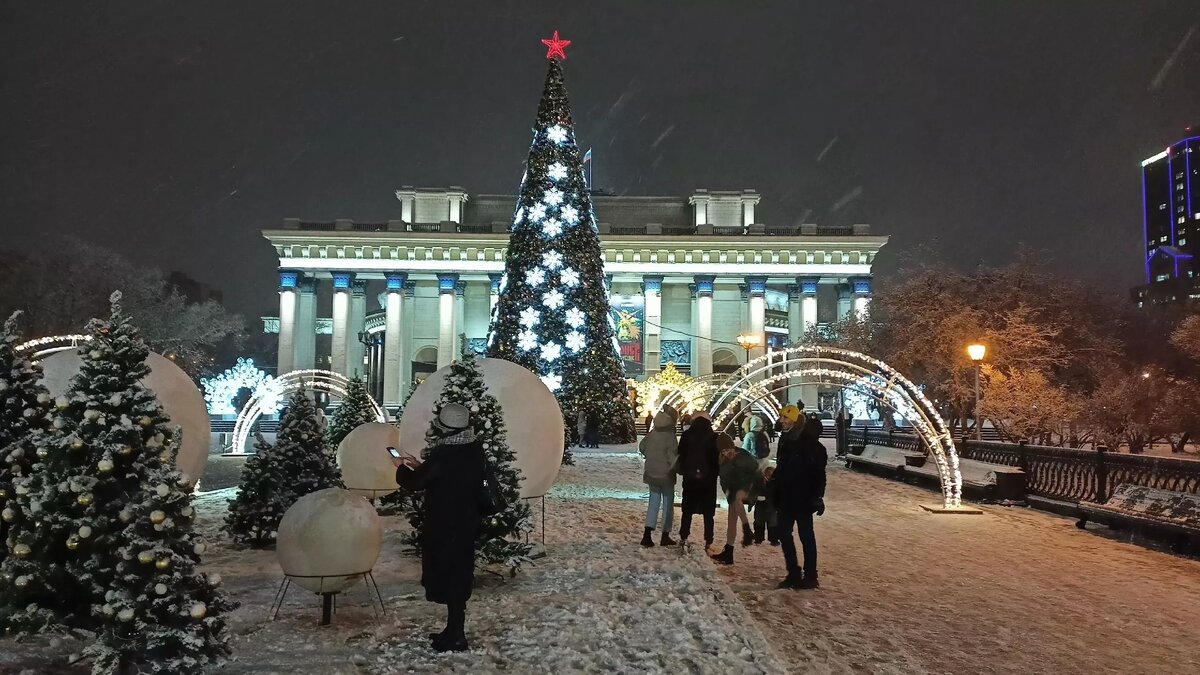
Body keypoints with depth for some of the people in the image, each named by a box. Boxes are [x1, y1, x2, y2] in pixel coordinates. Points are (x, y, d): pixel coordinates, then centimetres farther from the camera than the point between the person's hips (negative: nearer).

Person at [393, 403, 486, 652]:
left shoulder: (443, 455, -23)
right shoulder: (475, 451, 3)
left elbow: (415, 482, -16)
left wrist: (402, 468, 4)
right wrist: (419, 466, 16)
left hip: (444, 528, -8)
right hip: (466, 524, 8)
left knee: (447, 579, 2)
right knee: (458, 578, 17)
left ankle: (455, 637, 9)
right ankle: (455, 631, 27)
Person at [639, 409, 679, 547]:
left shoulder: (651, 434, -3)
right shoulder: (670, 437, -20)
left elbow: (642, 447, 12)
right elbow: (673, 456, -22)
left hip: (651, 473, 5)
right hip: (666, 475, -5)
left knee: (653, 503, 12)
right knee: (668, 504, 9)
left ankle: (647, 534, 0)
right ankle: (665, 536, 13)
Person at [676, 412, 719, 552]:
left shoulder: (686, 436, -1)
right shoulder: (714, 437, -5)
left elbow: (681, 455, 2)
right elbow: (718, 457, -2)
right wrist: (715, 472, 10)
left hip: (690, 478, 1)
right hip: (708, 478, -1)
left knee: (688, 510, 12)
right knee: (708, 512, 4)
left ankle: (683, 538, 10)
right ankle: (708, 542, 0)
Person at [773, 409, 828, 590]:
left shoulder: (809, 442, -15)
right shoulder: (786, 439, 8)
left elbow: (818, 472, -16)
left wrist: (818, 497, -20)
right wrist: (775, 496, 16)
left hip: (803, 498, -8)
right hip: (786, 497, 8)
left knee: (806, 536, 1)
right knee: (783, 532, 10)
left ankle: (810, 576, 11)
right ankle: (794, 574, 19)